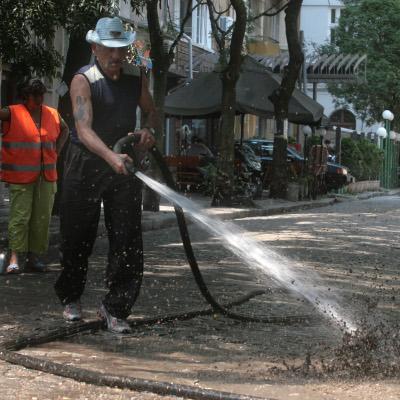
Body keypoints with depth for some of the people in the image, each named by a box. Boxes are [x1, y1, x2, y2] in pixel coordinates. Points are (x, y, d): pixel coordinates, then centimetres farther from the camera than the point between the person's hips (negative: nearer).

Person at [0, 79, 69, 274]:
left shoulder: (53, 114, 11)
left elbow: (64, 129, 28)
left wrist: (57, 149, 15)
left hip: (47, 176, 5)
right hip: (20, 176, -5)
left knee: (42, 217, 5)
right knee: (20, 216, -10)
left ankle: (34, 256, 12)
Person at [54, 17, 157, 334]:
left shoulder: (137, 79, 2)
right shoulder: (84, 81, -15)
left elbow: (150, 111, 20)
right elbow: (84, 129, -27)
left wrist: (149, 130, -4)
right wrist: (112, 157, -43)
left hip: (124, 164, 4)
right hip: (85, 165, -3)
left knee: (128, 241, -5)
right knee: (77, 238, 8)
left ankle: (115, 308, 4)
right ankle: (71, 298, 31)